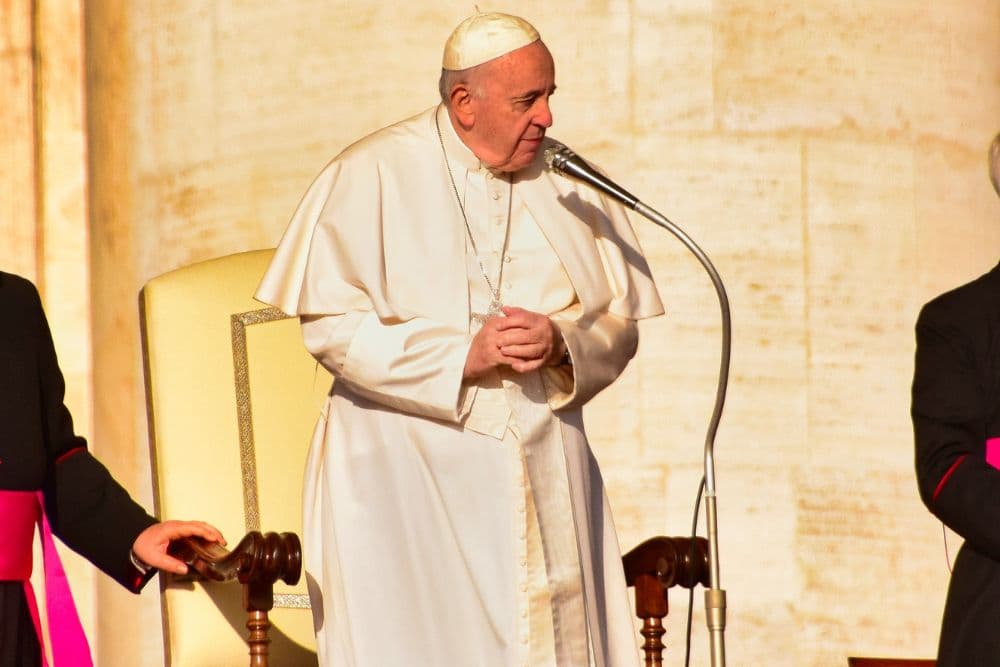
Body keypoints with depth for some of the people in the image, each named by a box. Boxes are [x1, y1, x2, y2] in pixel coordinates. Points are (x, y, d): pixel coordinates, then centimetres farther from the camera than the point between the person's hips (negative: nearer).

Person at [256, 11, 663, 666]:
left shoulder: (568, 184, 8)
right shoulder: (373, 175, -4)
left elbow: (620, 323, 9)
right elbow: (331, 324, -10)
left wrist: (560, 342, -13)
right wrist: (463, 355, -17)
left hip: (544, 469, 4)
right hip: (406, 475, -3)